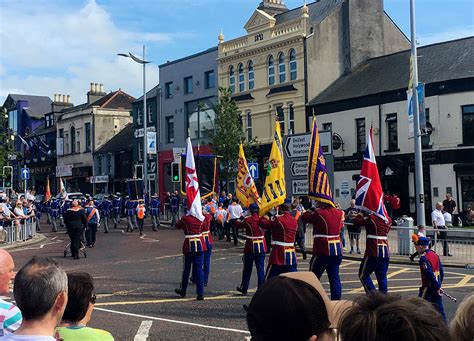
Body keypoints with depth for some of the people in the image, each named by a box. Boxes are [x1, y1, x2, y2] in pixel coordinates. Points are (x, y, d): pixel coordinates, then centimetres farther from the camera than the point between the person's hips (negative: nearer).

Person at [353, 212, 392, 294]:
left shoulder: (371, 218, -11)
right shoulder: (388, 220, 8)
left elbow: (356, 221, -5)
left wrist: (360, 215, 15)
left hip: (374, 252, -6)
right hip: (386, 252, 6)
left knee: (363, 275, 5)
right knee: (382, 276, 12)